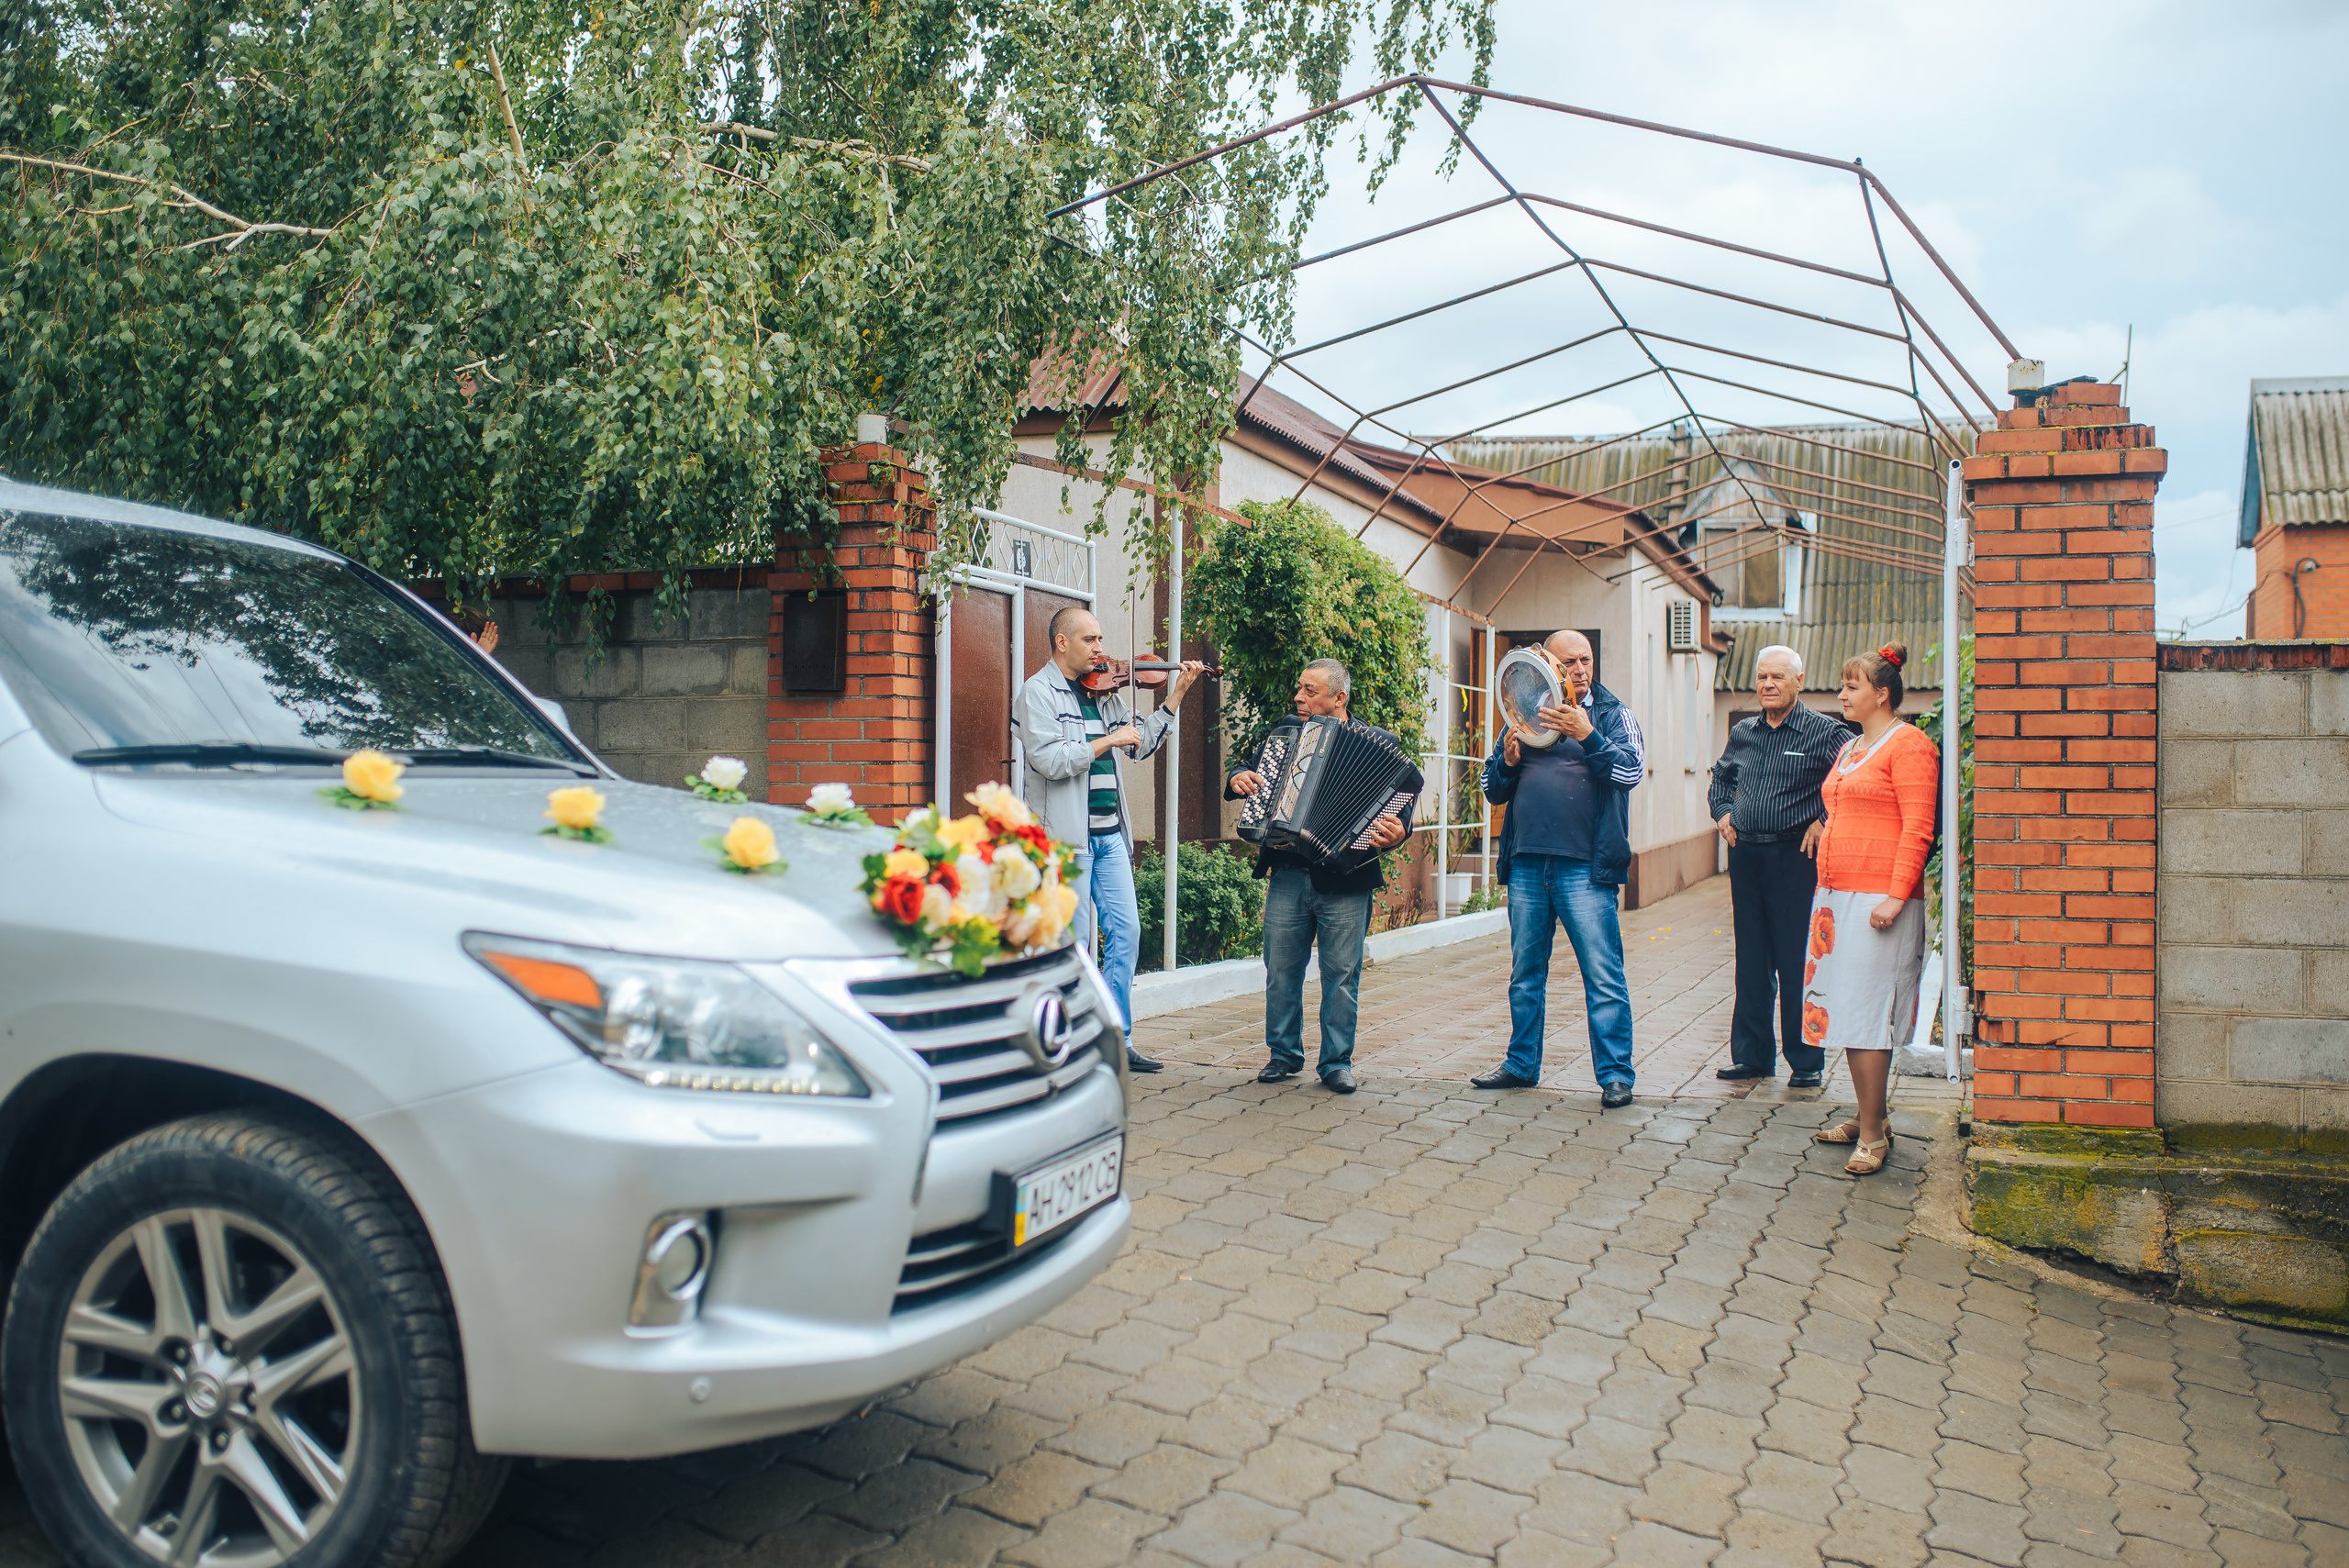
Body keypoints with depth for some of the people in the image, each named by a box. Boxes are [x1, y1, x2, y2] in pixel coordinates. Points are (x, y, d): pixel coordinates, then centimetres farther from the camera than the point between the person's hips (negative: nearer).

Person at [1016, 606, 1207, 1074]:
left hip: (1109, 832, 7)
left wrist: (1177, 693, 12)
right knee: (1074, 944, -2)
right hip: (1067, 835, -7)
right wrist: (1109, 740, -13)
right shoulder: (1039, 692, -6)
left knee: (1126, 933, 7)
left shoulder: (1103, 692, 15)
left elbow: (1141, 743, 18)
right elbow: (1050, 760, -18)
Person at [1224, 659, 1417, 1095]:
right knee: (1281, 970, 8)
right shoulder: (1286, 733, 13)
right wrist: (1238, 781, 0)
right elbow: (1253, 773, 24)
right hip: (1289, 875, 3)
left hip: (1344, 880, -3)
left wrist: (1397, 830, -25)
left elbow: (1408, 790, -5)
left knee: (1341, 975, 3)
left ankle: (1336, 1063, 16)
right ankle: (1285, 1055, 23)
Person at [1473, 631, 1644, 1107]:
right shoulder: (1524, 715, 14)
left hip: (1584, 867, -4)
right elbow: (1493, 790, 15)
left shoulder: (1612, 715, 6)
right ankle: (1522, 1064, 26)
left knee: (1604, 975, -5)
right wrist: (1508, 761, -6)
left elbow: (1631, 771, -11)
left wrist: (1587, 736, -23)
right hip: (1526, 864, 4)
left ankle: (1615, 1074, 4)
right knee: (1525, 973, 13)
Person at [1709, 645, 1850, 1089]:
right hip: (1745, 854, 5)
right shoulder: (1743, 734, 13)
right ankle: (1752, 1055, 19)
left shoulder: (1824, 732, -4)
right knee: (1751, 961, 10)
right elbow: (1721, 777, 30)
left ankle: (1806, 1062, 8)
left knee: (1797, 964, -3)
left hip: (1794, 857, -5)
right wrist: (1721, 813, 15)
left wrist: (1823, 821, -11)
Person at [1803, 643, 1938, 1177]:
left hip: (1878, 899, -9)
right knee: (1844, 1009, 11)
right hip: (1836, 894, 9)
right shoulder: (1849, 748, 18)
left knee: (1866, 1013, -8)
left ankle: (1872, 1135, -1)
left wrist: (1895, 896, -21)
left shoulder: (1907, 744, -9)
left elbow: (1917, 828, -16)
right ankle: (1868, 1119, 22)